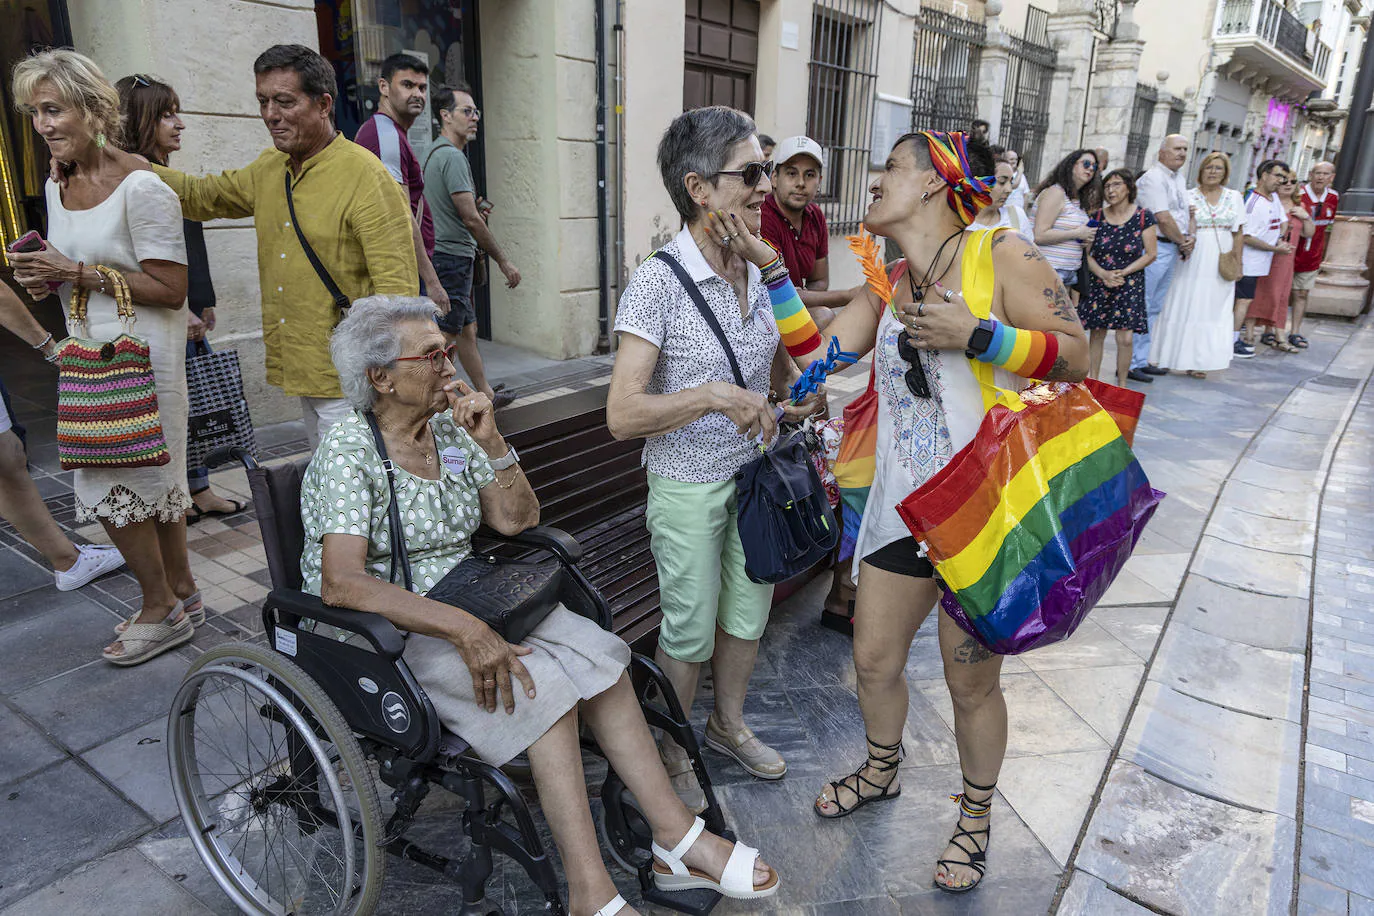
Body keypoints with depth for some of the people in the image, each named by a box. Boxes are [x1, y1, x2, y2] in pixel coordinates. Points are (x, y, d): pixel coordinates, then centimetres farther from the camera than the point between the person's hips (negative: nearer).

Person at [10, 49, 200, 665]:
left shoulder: (140, 187, -14)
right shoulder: (56, 187, 12)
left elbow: (170, 289, -18)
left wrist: (77, 273, -17)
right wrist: (45, 278, 1)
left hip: (141, 356, -8)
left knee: (115, 489, -2)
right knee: (148, 484, 12)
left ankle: (161, 608, 15)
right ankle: (181, 593, 26)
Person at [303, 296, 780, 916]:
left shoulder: (449, 429, 6)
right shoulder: (349, 454, -14)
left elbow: (517, 520, 7)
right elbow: (341, 584, -27)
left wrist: (491, 441, -8)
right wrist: (464, 630, -34)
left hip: (464, 603, 7)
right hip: (385, 630, -6)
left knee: (601, 656, -16)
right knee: (543, 684, -28)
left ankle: (677, 838, -11)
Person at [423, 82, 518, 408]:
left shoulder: (434, 153, 17)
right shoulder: (453, 156, -15)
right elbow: (470, 219, -19)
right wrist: (503, 261, -13)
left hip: (441, 256, 10)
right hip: (452, 257, -10)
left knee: (468, 329, 17)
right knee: (446, 338, -7)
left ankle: (485, 393, 28)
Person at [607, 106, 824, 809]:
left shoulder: (758, 271, 0)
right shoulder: (658, 282, -21)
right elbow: (622, 415, -26)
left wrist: (796, 395, -2)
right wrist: (715, 394, -33)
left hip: (756, 474, 6)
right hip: (689, 487, -6)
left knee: (747, 612, 20)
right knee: (690, 632, 10)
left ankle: (728, 724, 46)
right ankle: (671, 755, 36)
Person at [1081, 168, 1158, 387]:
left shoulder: (1143, 217, -3)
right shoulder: (1097, 217, 2)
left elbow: (1150, 254, -2)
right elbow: (1088, 254, 2)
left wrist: (1123, 273, -12)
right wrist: (1103, 273, -14)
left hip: (1129, 284, -2)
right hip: (1098, 284, 2)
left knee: (1125, 338, -6)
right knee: (1096, 334, 4)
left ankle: (1122, 385, 8)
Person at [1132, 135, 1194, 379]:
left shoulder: (1179, 178, 18)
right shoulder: (1153, 177, -10)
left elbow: (1185, 212, 19)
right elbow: (1162, 218, -16)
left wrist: (1189, 238, 0)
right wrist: (1183, 242, -5)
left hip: (1173, 249, 9)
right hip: (1155, 247, -9)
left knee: (1155, 308, 12)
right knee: (1140, 307, -8)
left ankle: (1142, 360, 18)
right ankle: (1130, 364, -5)